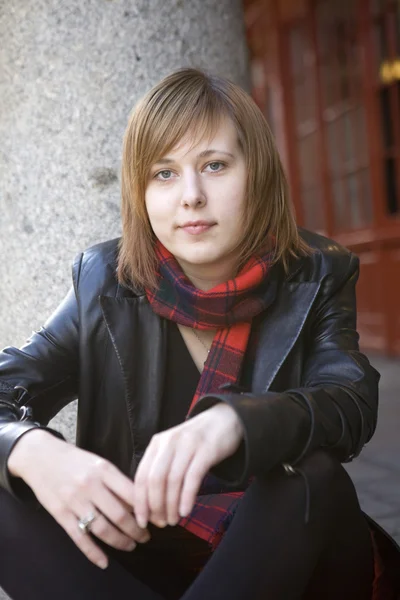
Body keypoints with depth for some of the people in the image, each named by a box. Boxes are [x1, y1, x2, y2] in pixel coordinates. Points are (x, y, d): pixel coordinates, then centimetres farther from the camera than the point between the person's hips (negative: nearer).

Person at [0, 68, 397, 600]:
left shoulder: (316, 277, -4)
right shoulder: (104, 283, -3)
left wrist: (233, 422, -43)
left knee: (310, 475, -33)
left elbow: (354, 402, -21)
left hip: (288, 557, -1)